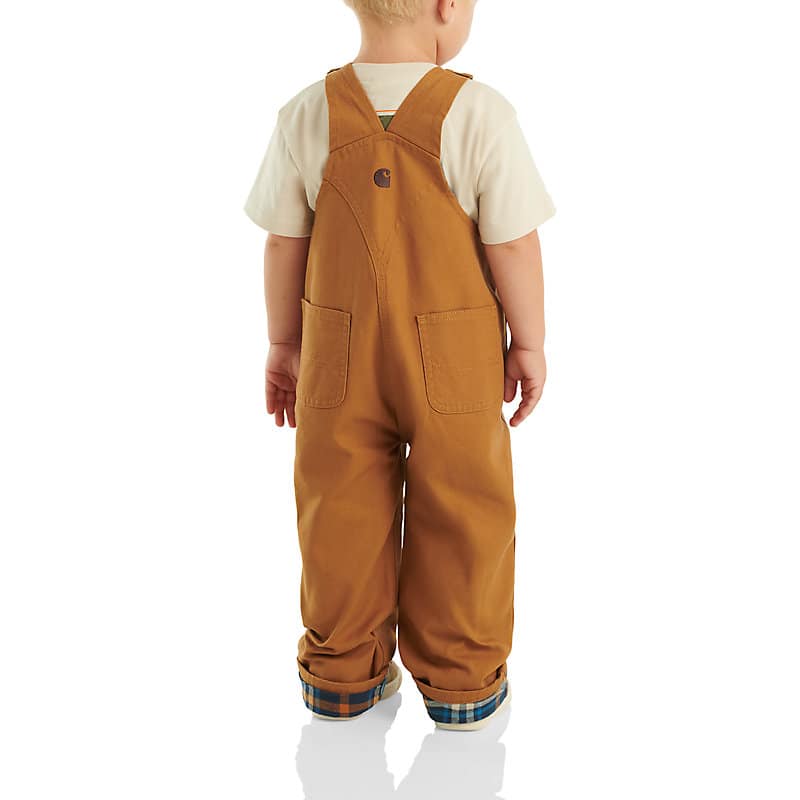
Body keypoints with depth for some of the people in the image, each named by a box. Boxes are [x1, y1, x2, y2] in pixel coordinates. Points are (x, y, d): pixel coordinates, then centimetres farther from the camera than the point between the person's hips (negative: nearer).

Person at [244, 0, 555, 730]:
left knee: (344, 510, 15)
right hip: (453, 357, -2)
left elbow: (284, 246, -1)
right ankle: (461, 682, 26)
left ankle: (344, 674, 29)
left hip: (339, 355, 3)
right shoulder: (480, 113, -15)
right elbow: (515, 247, -13)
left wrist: (284, 344, 11)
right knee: (458, 514, 12)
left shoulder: (306, 116, -6)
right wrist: (529, 343, 0)